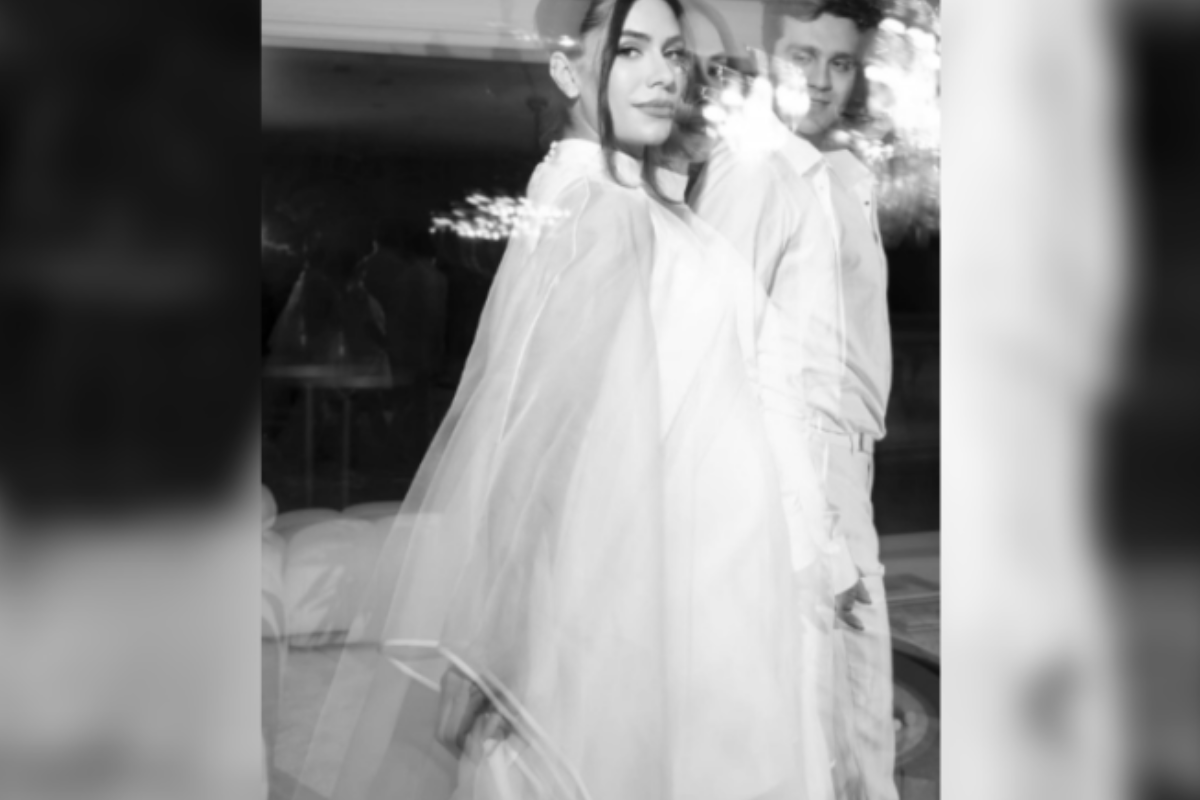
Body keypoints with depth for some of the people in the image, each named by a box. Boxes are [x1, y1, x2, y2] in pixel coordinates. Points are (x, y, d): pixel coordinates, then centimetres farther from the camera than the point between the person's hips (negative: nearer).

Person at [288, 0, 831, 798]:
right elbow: (533, 426, -23)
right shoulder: (594, 212, -18)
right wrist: (478, 648, -24)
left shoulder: (643, 204, 10)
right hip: (644, 594, -9)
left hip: (695, 580, 9)